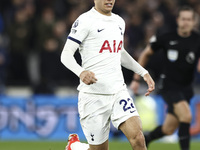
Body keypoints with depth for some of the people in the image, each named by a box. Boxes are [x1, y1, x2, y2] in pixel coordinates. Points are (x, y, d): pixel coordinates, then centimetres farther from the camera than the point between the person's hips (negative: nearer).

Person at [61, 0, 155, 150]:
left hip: (118, 91, 5)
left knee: (138, 138, -16)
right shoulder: (85, 21, -7)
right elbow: (66, 55, -12)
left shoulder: (119, 22, 15)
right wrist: (81, 72, -31)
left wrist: (144, 73, 27)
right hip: (93, 95, -5)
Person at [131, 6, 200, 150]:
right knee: (186, 115, -27)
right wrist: (136, 79, 8)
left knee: (168, 130, 8)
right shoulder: (166, 38, -7)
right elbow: (146, 54, 7)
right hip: (170, 87, -3)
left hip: (186, 88, 3)